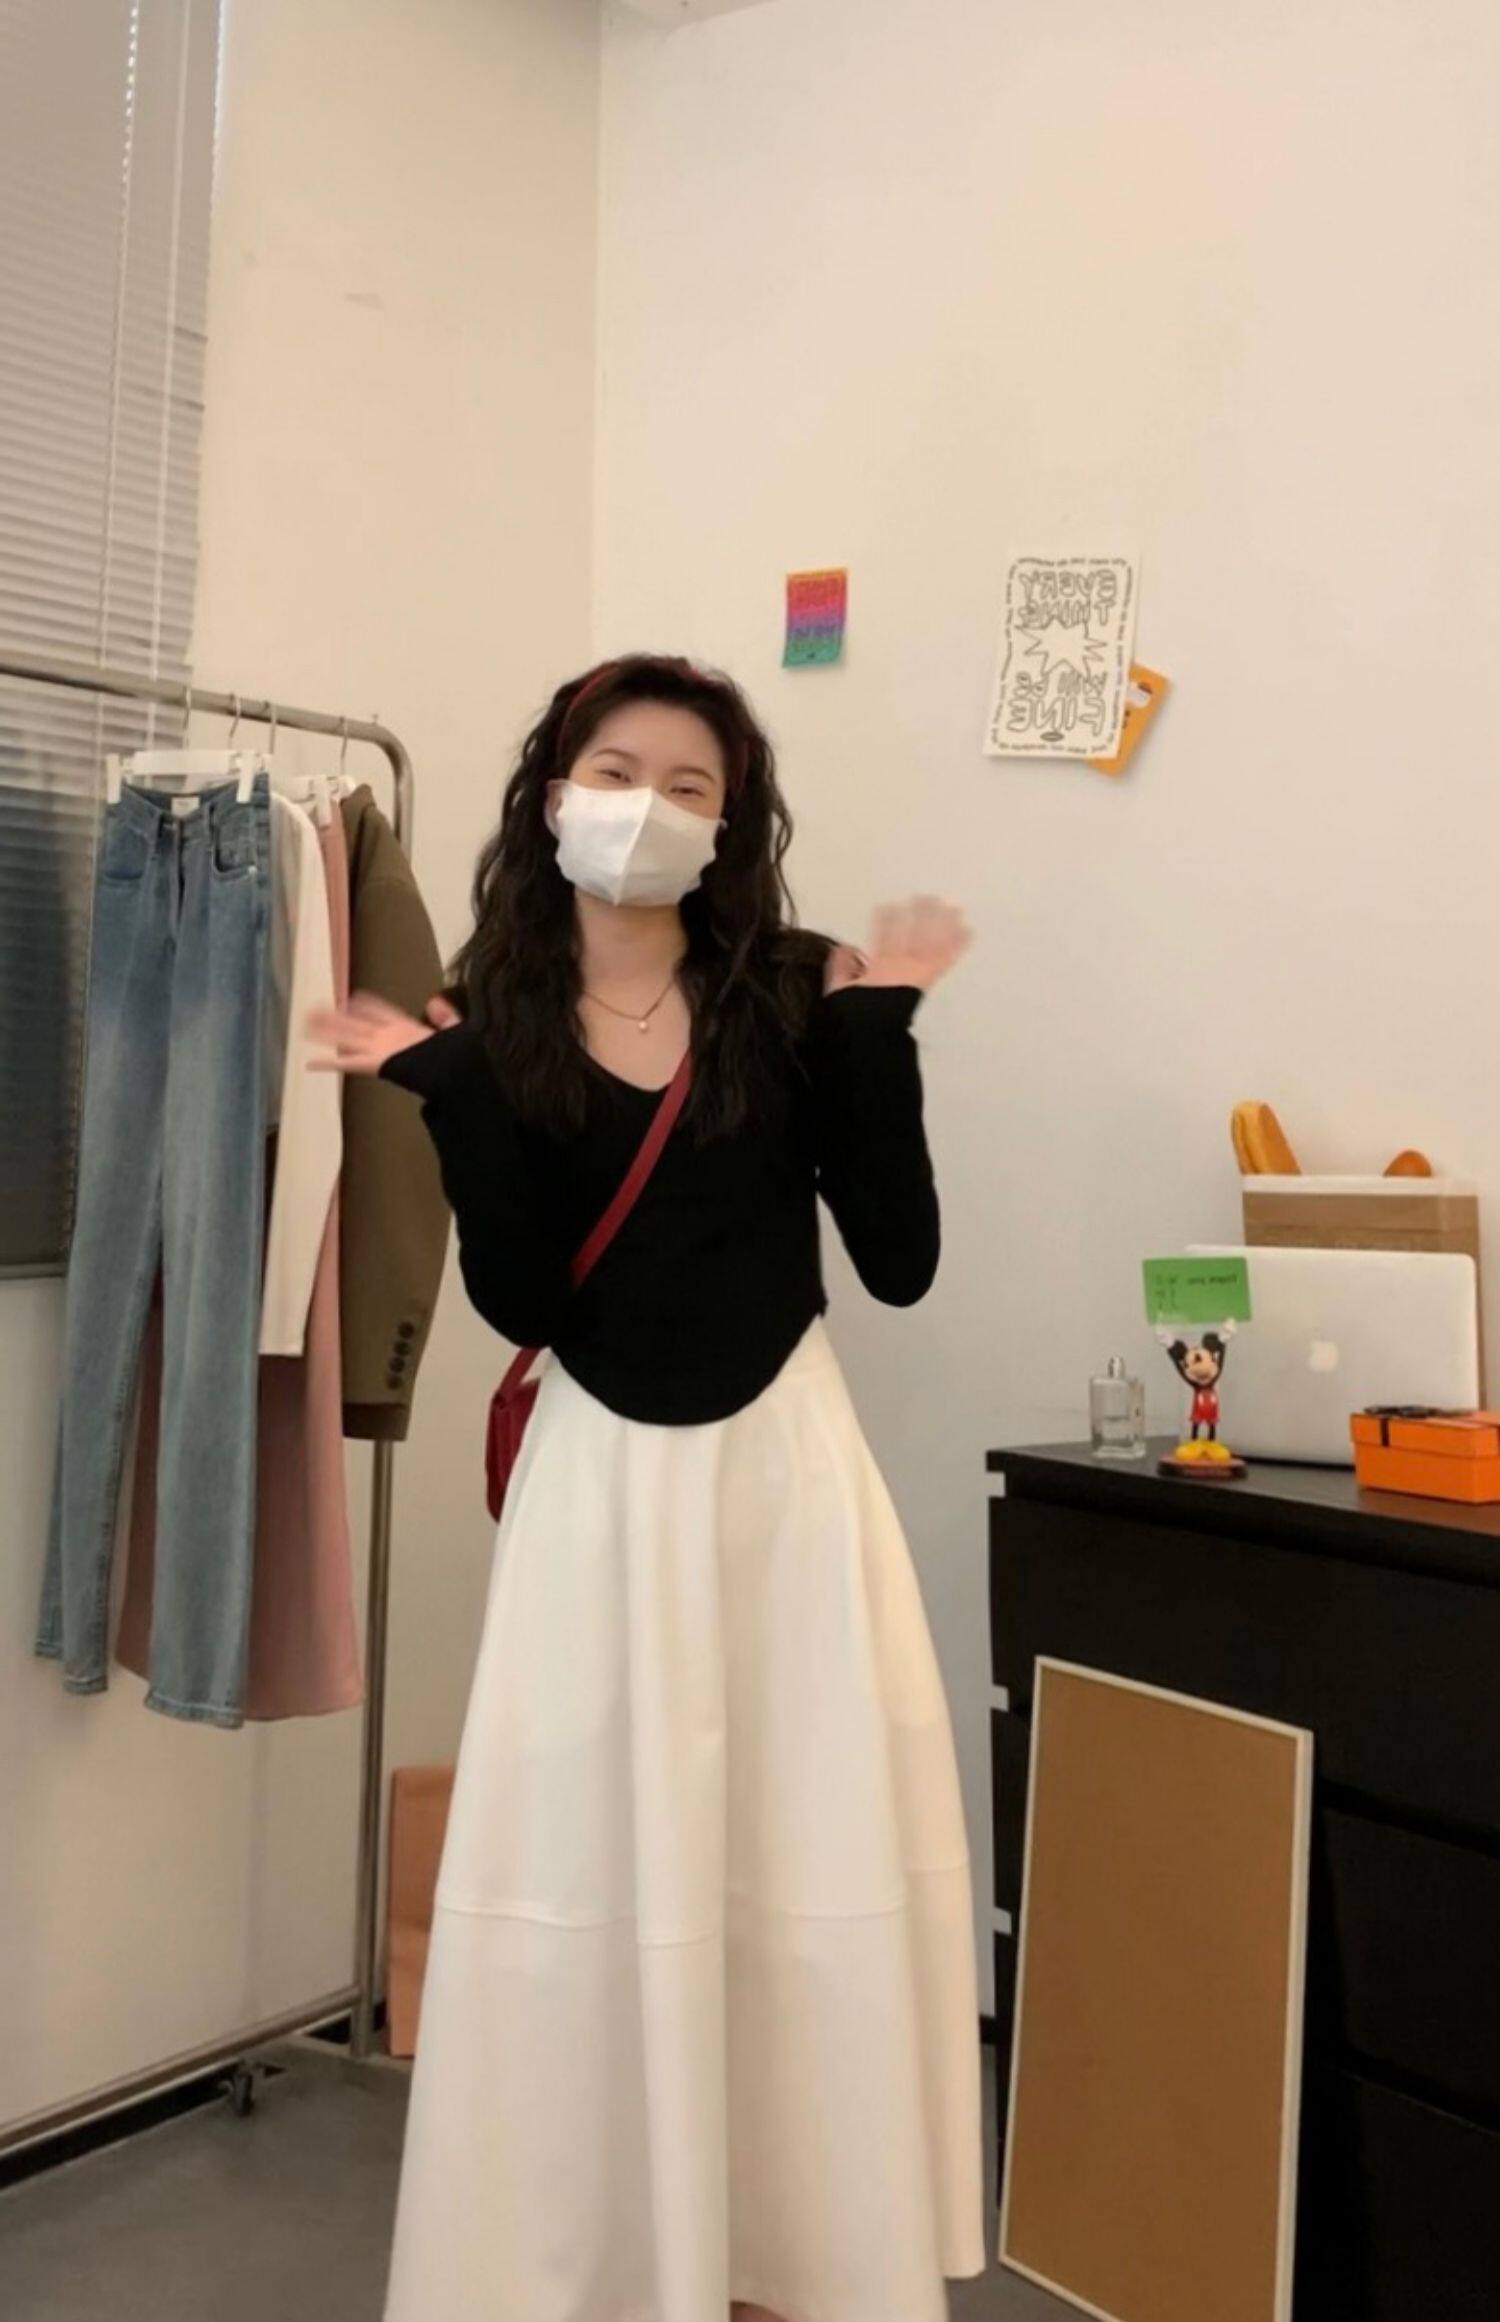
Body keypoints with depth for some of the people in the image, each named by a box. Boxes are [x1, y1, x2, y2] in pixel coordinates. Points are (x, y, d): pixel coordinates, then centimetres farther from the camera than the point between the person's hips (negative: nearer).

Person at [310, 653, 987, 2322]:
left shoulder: (798, 996, -1)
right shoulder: (493, 1021, 1)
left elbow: (900, 1262, -6)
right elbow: (520, 1306, -9)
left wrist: (876, 1031, -12)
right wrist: (447, 1091, -15)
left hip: (788, 1465, 0)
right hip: (603, 1482, 0)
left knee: (816, 1870, 7)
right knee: (592, 1875, 6)